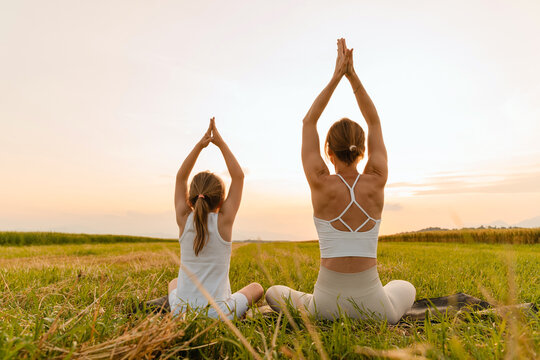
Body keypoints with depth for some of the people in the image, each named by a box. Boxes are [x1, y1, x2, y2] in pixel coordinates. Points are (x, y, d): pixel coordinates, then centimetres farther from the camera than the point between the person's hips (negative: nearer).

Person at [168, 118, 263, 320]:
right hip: (218, 314, -2)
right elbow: (238, 177, -5)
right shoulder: (223, 221, -14)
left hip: (181, 312, 3)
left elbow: (181, 178, 3)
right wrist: (221, 144, -3)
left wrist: (199, 146, -4)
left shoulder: (184, 220, -8)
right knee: (256, 288, 24)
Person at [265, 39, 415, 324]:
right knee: (406, 287, 39)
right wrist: (351, 74, 5)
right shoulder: (377, 182, -6)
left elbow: (308, 122, 1)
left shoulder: (321, 184, -12)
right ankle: (374, 321, 25)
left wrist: (336, 76, 1)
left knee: (274, 293, 29)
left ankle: (327, 319, 22)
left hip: (327, 303, -2)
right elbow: (374, 123, 7)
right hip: (373, 306, 2)